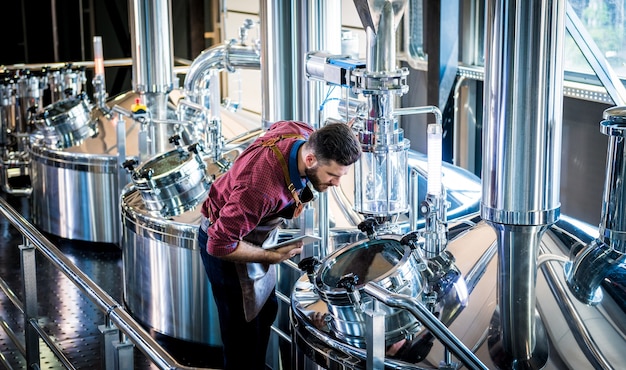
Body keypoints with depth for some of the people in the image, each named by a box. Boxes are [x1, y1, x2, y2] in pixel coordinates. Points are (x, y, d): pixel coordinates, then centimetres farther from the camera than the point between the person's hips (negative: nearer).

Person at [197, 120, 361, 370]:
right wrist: (274, 256, -24)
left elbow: (278, 127, 7)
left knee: (267, 309, 20)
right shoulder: (262, 187, -44)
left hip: (261, 233, 8)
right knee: (245, 329, 2)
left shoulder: (305, 135, -21)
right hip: (226, 242, -8)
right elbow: (219, 244, -35)